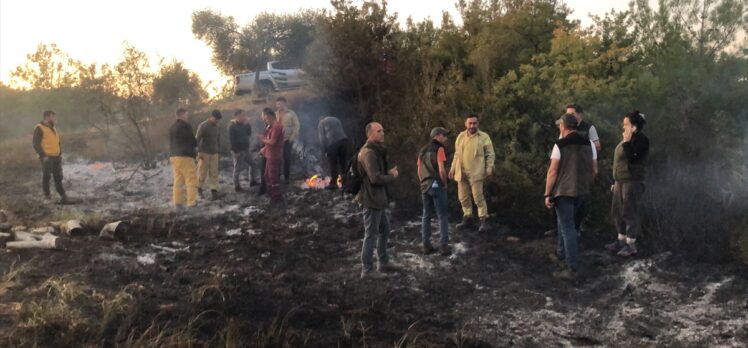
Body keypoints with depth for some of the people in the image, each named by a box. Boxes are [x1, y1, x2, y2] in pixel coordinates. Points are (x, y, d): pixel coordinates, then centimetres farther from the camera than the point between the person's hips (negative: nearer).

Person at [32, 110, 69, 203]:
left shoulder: (52, 128, 15)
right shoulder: (39, 129, -9)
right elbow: (36, 144, -15)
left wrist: (60, 153, 12)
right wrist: (43, 156, -19)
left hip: (56, 157, 7)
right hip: (46, 157, -7)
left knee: (58, 176, 3)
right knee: (46, 176, 0)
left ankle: (63, 196, 2)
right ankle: (47, 195, 10)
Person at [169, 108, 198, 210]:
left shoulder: (172, 127, 15)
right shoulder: (185, 126, -10)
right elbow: (193, 142, -7)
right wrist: (194, 152, 16)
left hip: (173, 156, 8)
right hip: (185, 156, -8)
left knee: (178, 181, 9)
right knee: (191, 180, -5)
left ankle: (178, 203, 5)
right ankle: (192, 203, -10)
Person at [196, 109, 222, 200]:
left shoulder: (216, 126, 9)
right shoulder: (203, 126, -10)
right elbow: (197, 139, -15)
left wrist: (218, 148, 15)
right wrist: (199, 152, -20)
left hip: (214, 153, 5)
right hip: (204, 153, -5)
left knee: (214, 173, -2)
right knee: (202, 172, -2)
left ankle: (214, 192, -3)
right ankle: (199, 188, 19)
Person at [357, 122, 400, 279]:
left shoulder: (377, 150, 13)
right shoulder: (369, 153, -20)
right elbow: (375, 178, -26)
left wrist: (389, 172, 1)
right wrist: (392, 176, -10)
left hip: (378, 198, 11)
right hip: (371, 199, -11)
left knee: (384, 230, 20)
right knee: (371, 234, -3)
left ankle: (384, 263, 32)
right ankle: (367, 270, 6)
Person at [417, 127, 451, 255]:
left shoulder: (422, 151, 14)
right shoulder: (440, 149, -9)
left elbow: (419, 171, 14)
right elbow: (441, 170, -17)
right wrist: (444, 184, -4)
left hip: (425, 186, 7)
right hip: (437, 185, -7)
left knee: (426, 216, 11)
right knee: (443, 216, 0)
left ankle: (426, 245, 12)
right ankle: (444, 245, -1)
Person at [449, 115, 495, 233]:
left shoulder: (484, 137, -3)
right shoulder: (460, 136, 10)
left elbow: (490, 154, -2)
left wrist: (489, 168, -13)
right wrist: (453, 168, 15)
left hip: (476, 173, -5)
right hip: (461, 173, 5)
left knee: (478, 197, -6)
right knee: (463, 197, 11)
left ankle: (483, 221, 3)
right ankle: (468, 218, 25)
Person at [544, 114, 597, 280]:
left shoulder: (560, 145, -12)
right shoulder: (589, 144, 4)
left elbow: (553, 171, -15)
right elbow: (594, 170, 7)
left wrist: (548, 194, -10)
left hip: (563, 191, -6)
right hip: (580, 191, 6)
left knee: (568, 228, -4)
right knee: (565, 221, 27)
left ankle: (572, 269, -5)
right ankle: (561, 251, 41)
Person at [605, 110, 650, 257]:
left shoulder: (641, 140, -13)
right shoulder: (628, 139, 14)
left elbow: (632, 159, -22)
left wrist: (626, 142, -22)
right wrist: (616, 181, 21)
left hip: (632, 181, -10)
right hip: (621, 181, 10)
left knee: (629, 212, -4)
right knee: (617, 211, 15)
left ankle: (631, 245, 5)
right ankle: (621, 240, 27)